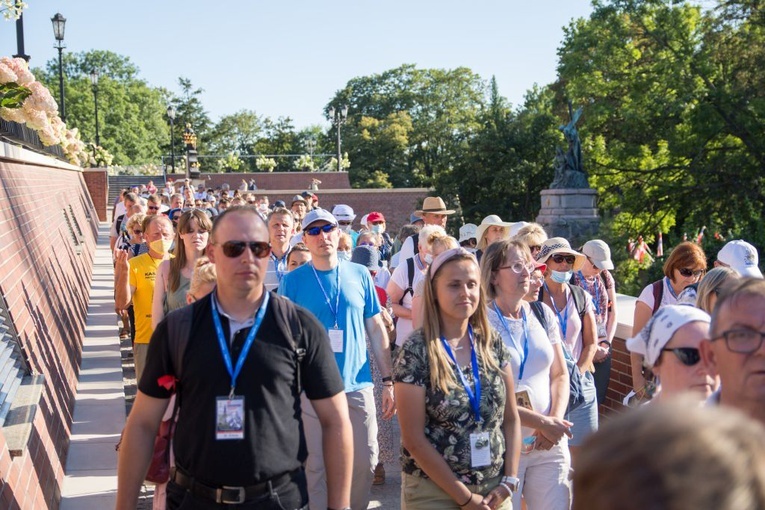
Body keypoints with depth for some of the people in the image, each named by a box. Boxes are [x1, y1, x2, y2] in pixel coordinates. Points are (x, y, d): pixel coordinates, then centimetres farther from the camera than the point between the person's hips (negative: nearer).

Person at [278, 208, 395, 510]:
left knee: (365, 461, 6)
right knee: (317, 465, 6)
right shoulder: (292, 281, -2)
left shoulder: (360, 275, 4)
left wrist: (388, 380, 5)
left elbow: (376, 329, 8)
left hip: (358, 385, 2)